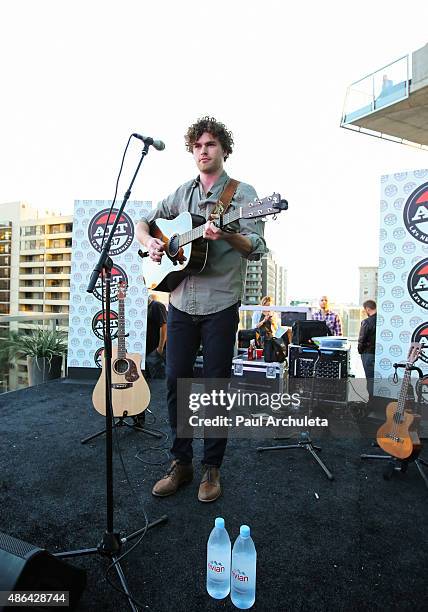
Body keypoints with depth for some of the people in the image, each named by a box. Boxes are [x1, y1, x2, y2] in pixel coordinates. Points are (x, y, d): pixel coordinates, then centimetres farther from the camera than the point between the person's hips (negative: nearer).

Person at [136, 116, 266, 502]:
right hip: (181, 302, 5)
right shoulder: (182, 193, 16)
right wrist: (150, 243, 0)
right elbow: (144, 222, 22)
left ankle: (212, 467, 23)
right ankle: (181, 463, 25)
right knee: (175, 381, 7)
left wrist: (226, 235, -27)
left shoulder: (243, 193, 2)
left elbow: (257, 249, -8)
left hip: (220, 305, -4)